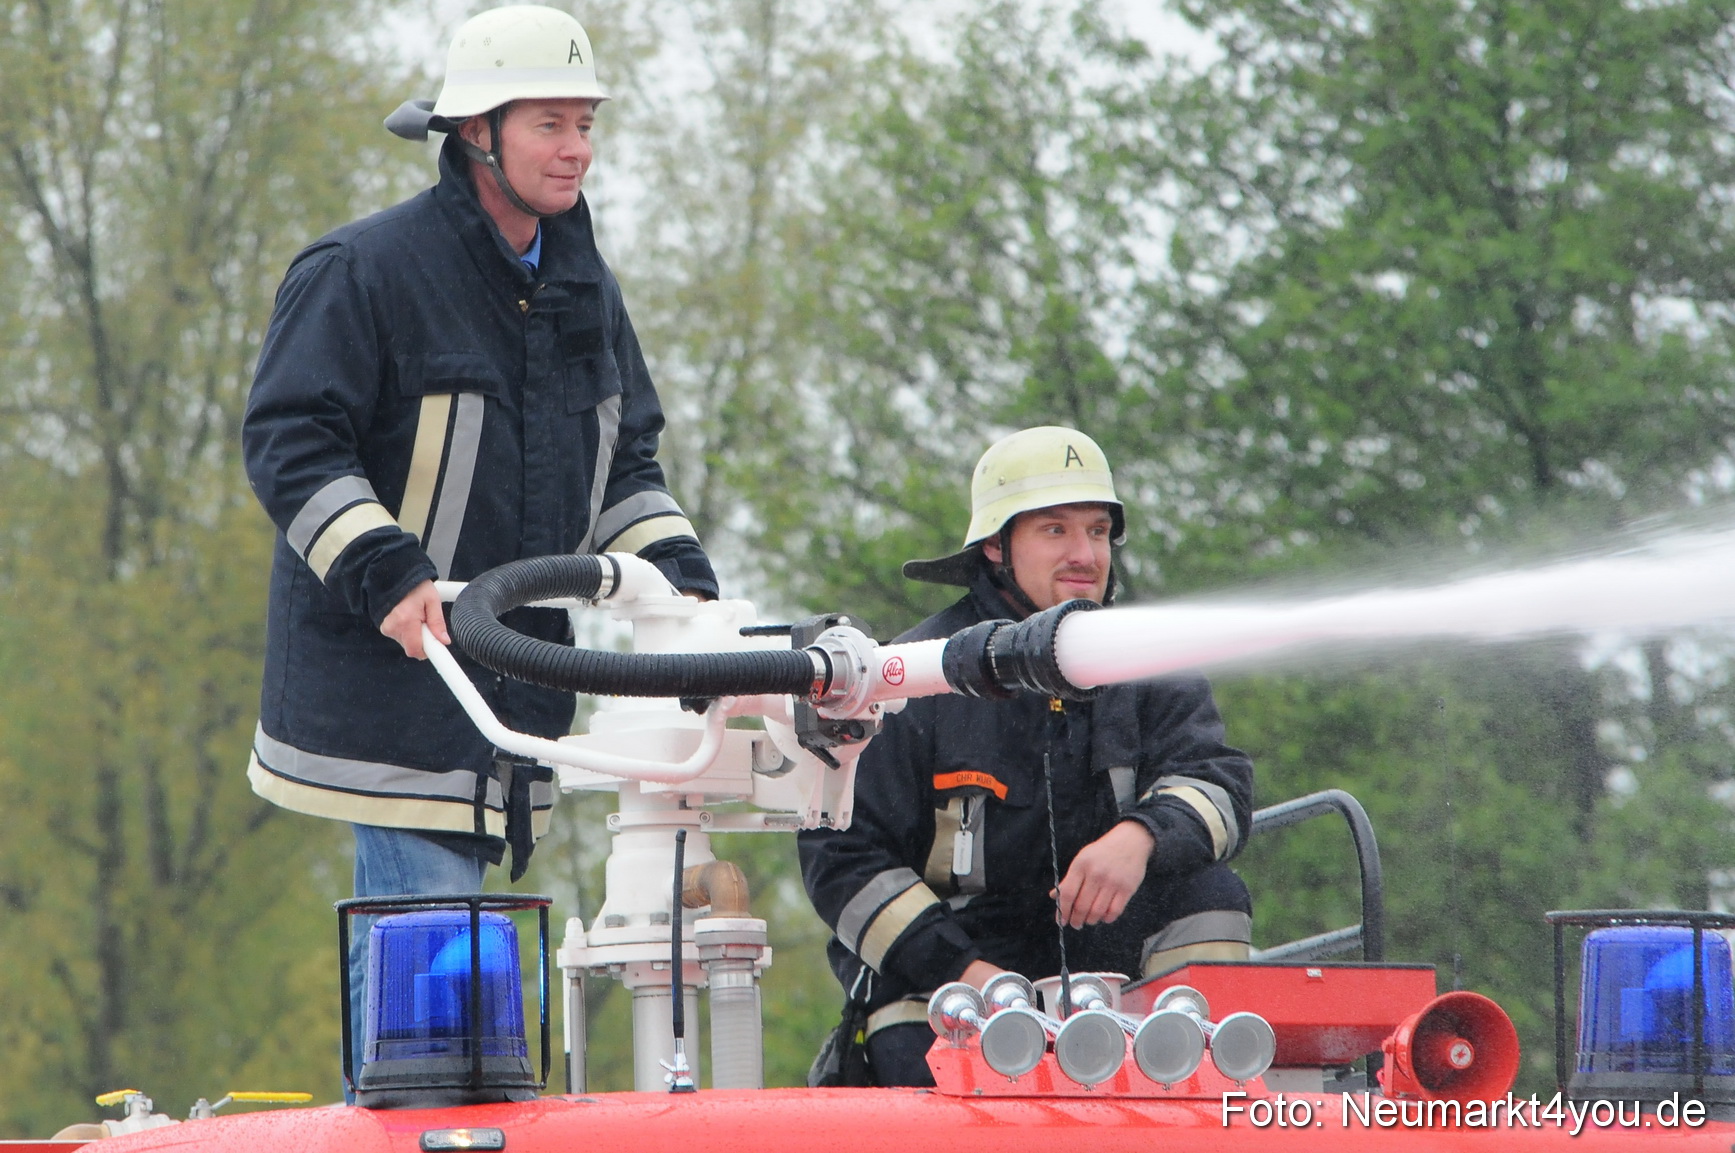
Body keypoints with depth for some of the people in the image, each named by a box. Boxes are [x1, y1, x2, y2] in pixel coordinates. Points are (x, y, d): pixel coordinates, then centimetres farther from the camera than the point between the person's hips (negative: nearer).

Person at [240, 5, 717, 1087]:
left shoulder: (586, 290, 15)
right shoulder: (368, 269, -8)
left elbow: (623, 463, 22)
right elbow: (289, 439, -11)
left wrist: (683, 582, 6)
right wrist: (385, 572, -23)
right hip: (385, 669, -7)